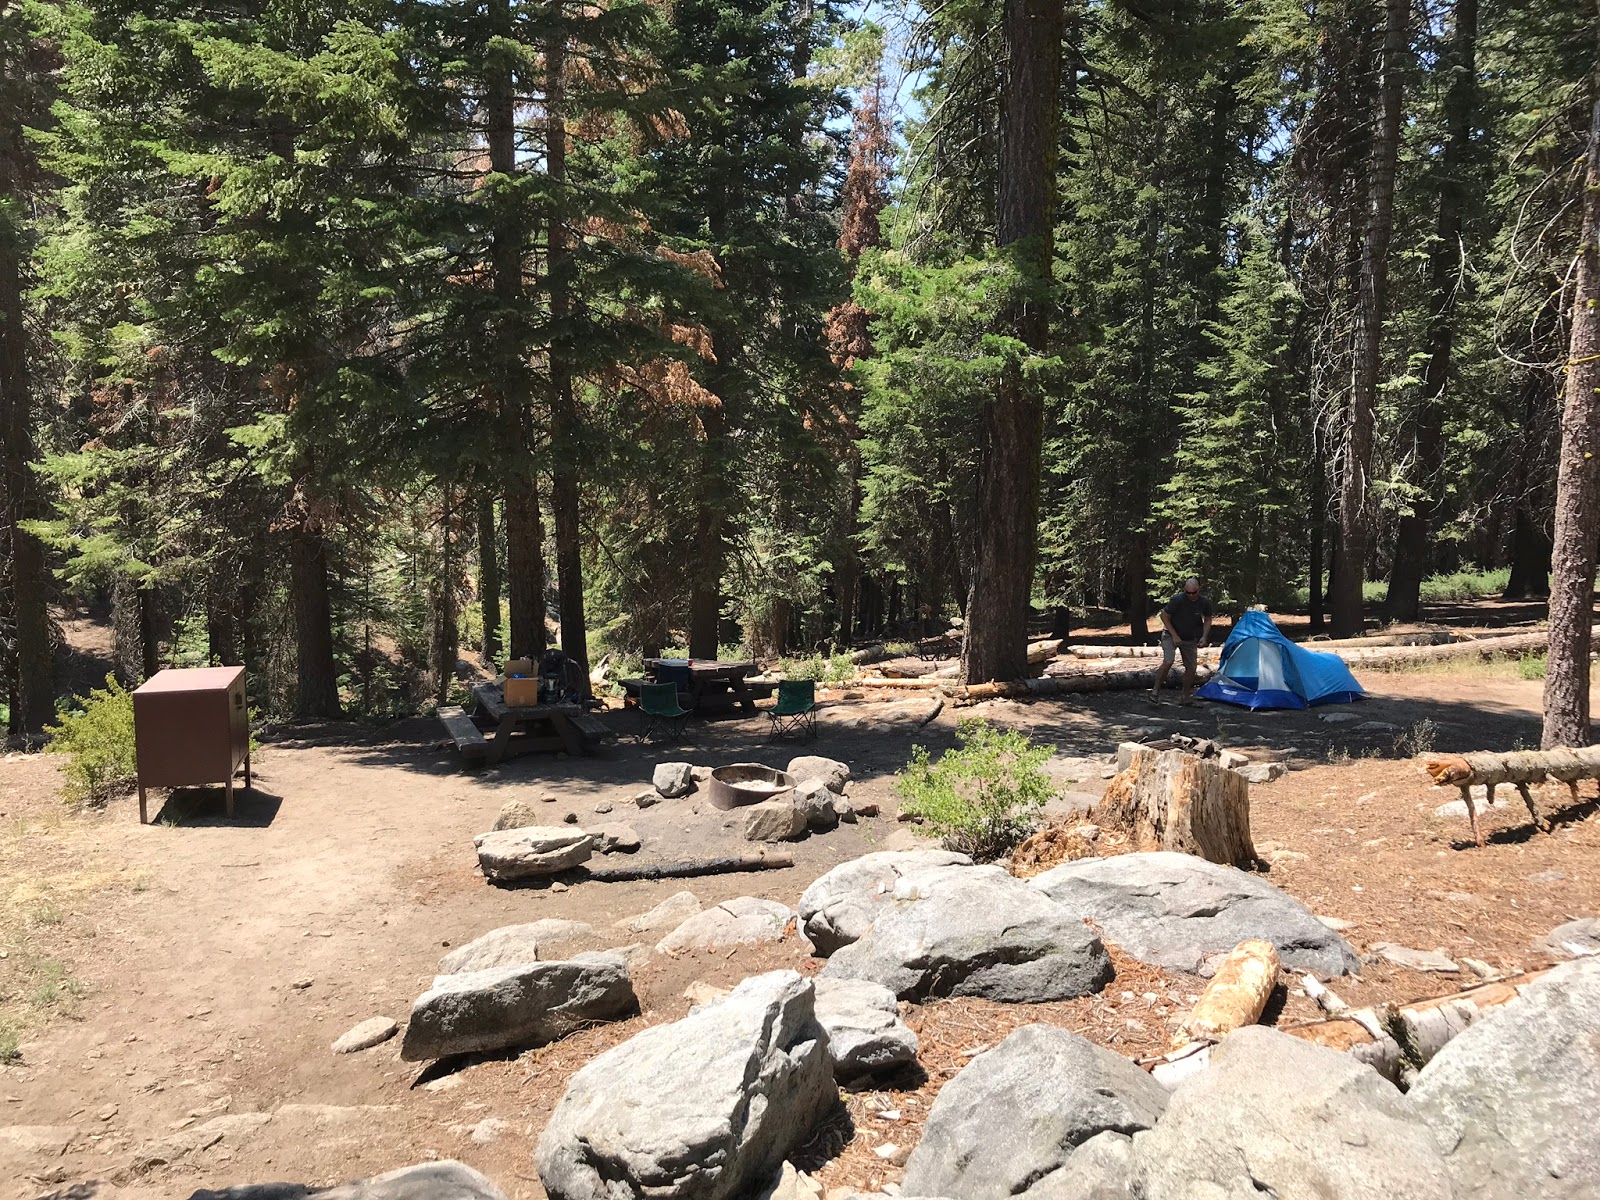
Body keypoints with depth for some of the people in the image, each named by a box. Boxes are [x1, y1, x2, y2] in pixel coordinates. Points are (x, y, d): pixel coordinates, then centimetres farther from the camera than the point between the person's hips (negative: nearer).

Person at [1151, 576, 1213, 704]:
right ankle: (1155, 691, -14)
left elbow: (1207, 620, 5)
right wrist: (1174, 636, -18)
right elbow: (1164, 616, -15)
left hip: (1190, 639, 5)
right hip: (1171, 635, -4)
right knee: (1168, 662, -24)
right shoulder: (1177, 600, -25)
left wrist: (1204, 636, -8)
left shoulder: (1205, 603, -13)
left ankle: (1185, 697, 19)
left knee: (1191, 667, 4)